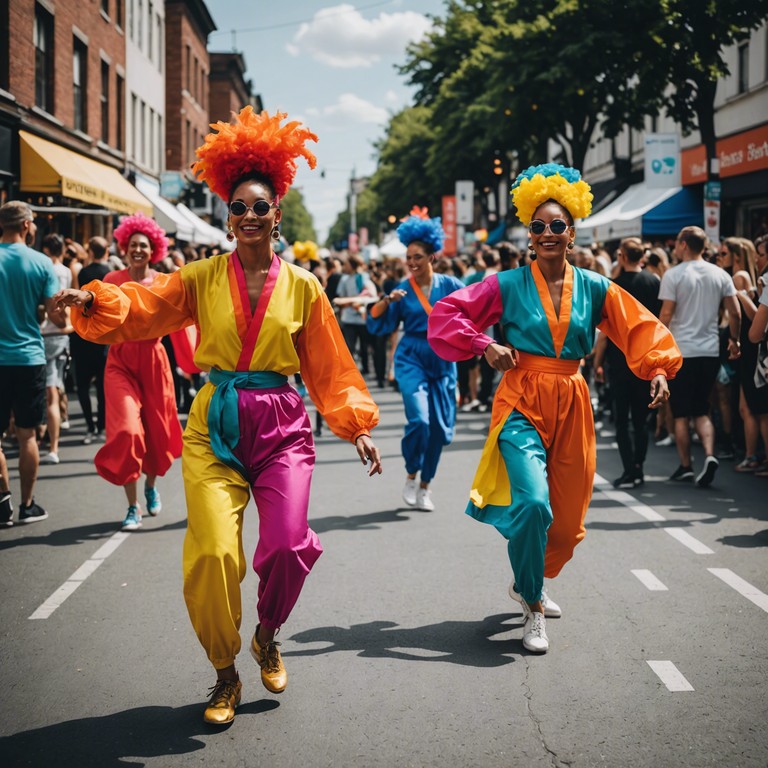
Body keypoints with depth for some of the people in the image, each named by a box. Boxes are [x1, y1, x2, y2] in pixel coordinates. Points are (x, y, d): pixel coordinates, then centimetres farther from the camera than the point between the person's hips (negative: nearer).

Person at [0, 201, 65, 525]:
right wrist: (66, 320, 16)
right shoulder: (42, 263, -5)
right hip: (30, 357, 1)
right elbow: (56, 314, -5)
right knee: (26, 435, 9)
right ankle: (27, 505, 14)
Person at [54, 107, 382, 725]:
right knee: (213, 552, -10)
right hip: (215, 426, 0)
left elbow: (329, 367, 10)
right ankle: (226, 673, 14)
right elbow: (141, 308, -10)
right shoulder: (202, 279, 5)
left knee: (288, 546, -14)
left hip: (280, 426, 0)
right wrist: (94, 300, -29)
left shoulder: (301, 287, 6)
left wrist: (357, 428, 6)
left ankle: (267, 637, 20)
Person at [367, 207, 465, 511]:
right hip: (411, 359, -2)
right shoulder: (403, 290, -2)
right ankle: (411, 476, 4)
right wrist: (386, 301, -18)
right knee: (419, 419, -20)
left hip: (443, 361, 2)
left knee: (440, 427, 3)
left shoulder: (450, 285, -1)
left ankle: (425, 486, 21)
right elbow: (378, 326, -3)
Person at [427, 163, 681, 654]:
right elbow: (447, 314, -1)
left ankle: (529, 583, 41)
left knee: (567, 517, 11)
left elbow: (640, 329, 5)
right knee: (533, 503, -24)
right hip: (523, 404, -4)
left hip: (571, 406, 4)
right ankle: (533, 609, -5)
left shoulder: (595, 288, 5)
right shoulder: (509, 285, -2)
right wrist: (484, 345, -13)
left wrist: (658, 370, -11)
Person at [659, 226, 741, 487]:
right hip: (710, 351, 4)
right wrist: (735, 341, 17)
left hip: (681, 351, -4)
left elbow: (666, 314, -11)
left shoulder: (674, 275, -7)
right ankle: (709, 455, -9)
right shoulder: (720, 275, 5)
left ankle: (686, 466, 11)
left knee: (681, 414, 7)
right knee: (702, 411, 12)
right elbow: (735, 313, 4)